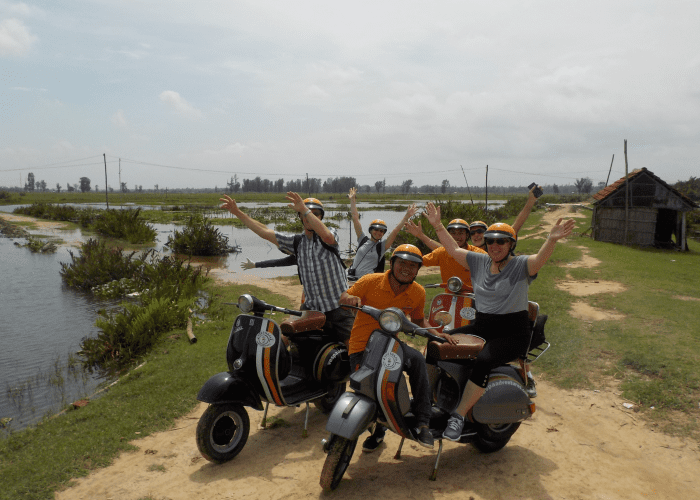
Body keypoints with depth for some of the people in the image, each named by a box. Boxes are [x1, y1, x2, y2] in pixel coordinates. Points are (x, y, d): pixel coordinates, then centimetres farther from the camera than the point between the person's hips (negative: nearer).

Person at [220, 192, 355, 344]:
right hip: (311, 307, 5)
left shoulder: (331, 232, 0)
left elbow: (327, 237, -27)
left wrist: (304, 209, -29)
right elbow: (265, 232, 12)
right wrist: (238, 212, 8)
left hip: (339, 307, -4)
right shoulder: (297, 241, 13)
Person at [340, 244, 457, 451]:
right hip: (361, 346, -2)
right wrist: (351, 299, -27)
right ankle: (378, 429, 23)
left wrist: (436, 333, -2)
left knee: (417, 359, -29)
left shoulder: (418, 292, -1)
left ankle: (422, 422, -22)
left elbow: (418, 320, 15)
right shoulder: (370, 281, -13)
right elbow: (343, 297, -2)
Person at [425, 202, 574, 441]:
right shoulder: (479, 262, 10)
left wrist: (552, 239, -45)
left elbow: (540, 259, -26)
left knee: (483, 360, -33)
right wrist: (437, 225, 9)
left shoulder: (520, 265, -6)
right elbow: (453, 249, 13)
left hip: (512, 333, -6)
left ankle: (459, 415, -22)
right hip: (480, 327, 6)